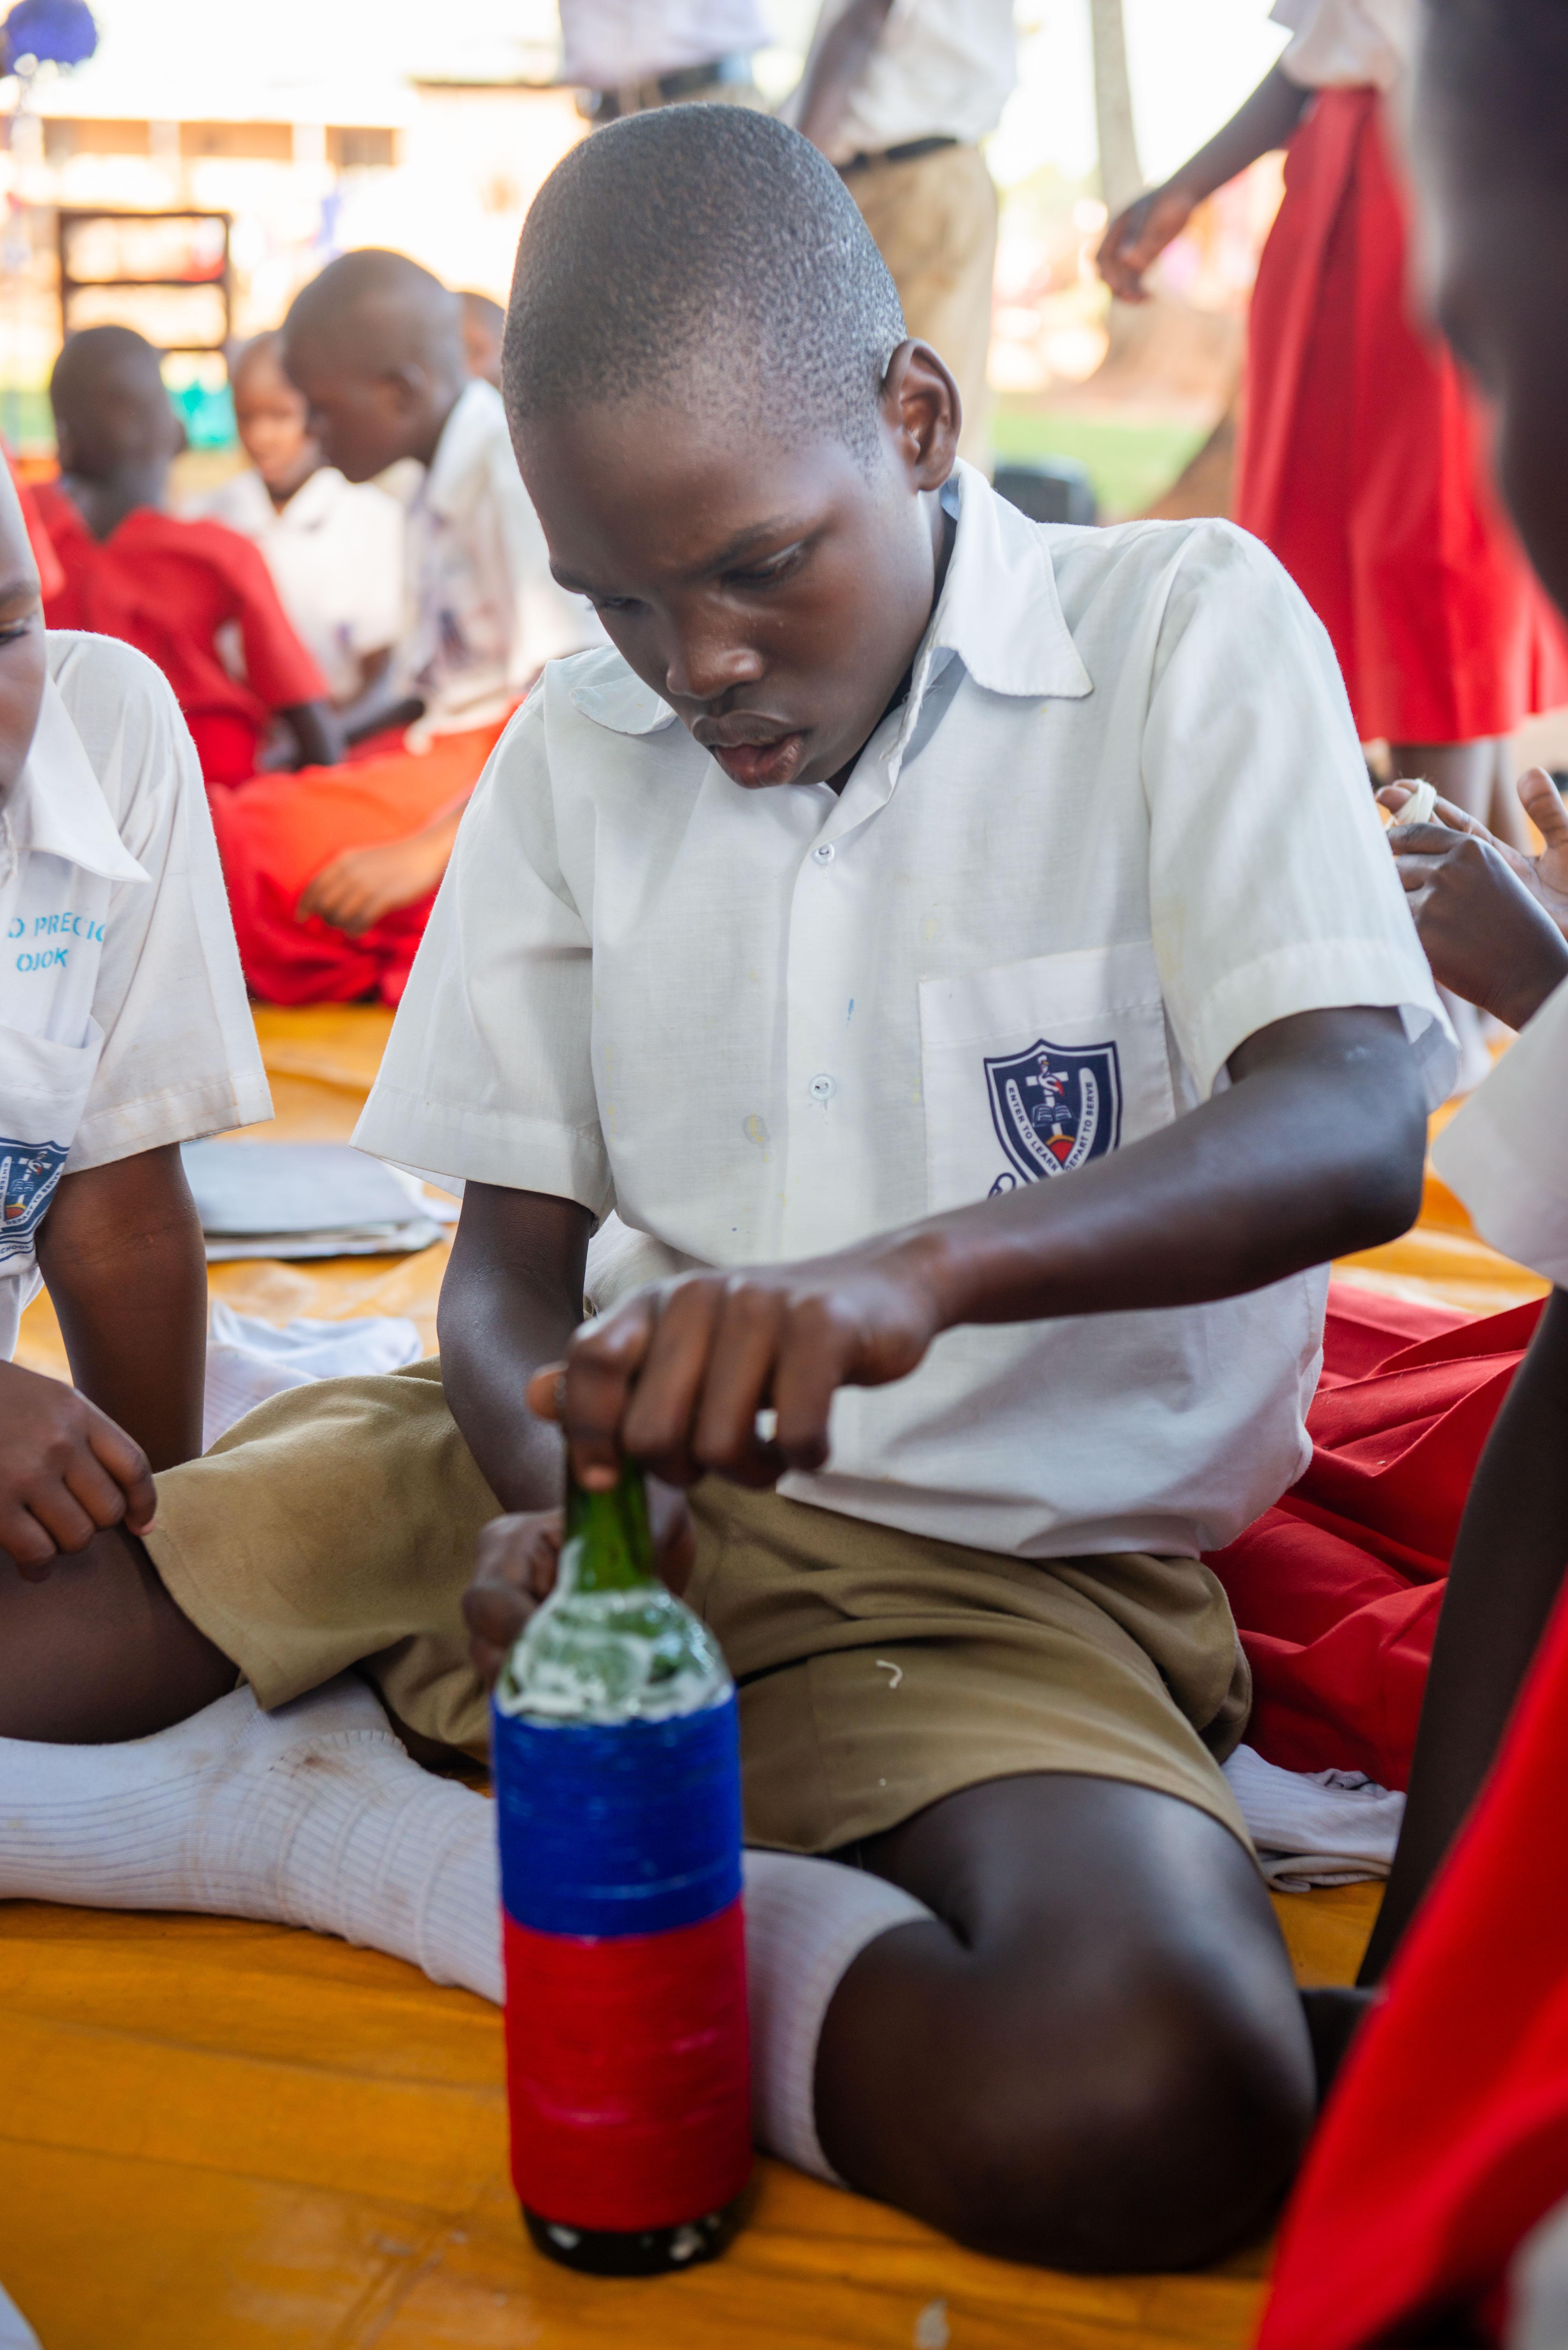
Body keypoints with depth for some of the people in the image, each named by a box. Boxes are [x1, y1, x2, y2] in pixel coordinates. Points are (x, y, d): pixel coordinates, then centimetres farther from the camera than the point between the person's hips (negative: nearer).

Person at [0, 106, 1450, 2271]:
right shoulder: (577, 755, 6)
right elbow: (516, 1248, 7)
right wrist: (550, 1499, -16)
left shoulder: (1186, 633, -7)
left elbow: (1354, 1123, -21)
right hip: (607, 1470, 2)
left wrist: (920, 1266, -39)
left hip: (999, 1567, -1)